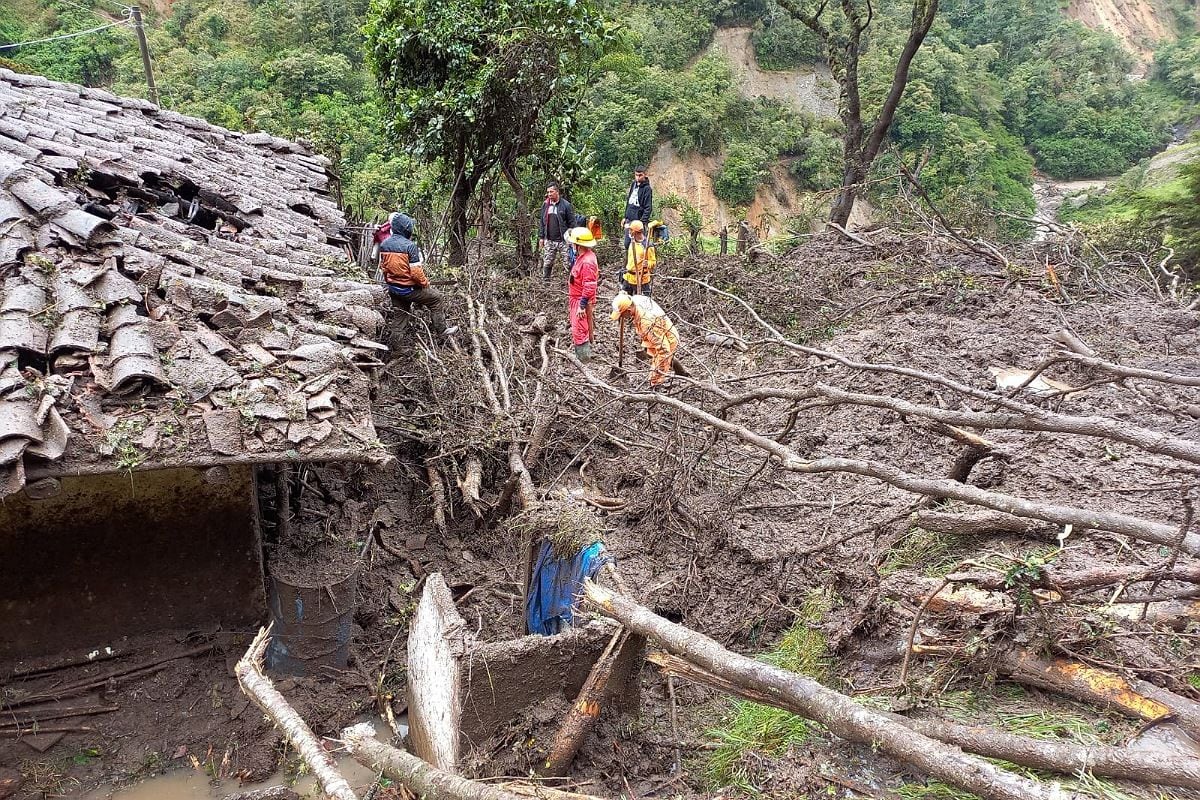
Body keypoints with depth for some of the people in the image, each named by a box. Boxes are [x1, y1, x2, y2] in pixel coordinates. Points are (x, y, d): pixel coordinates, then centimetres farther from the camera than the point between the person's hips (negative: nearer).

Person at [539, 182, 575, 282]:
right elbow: (541, 222, 13)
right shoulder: (545, 205, 8)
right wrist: (541, 237, 9)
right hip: (549, 241, 4)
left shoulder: (566, 205, -5)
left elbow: (572, 222, -4)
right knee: (547, 263, 8)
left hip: (563, 240, -4)